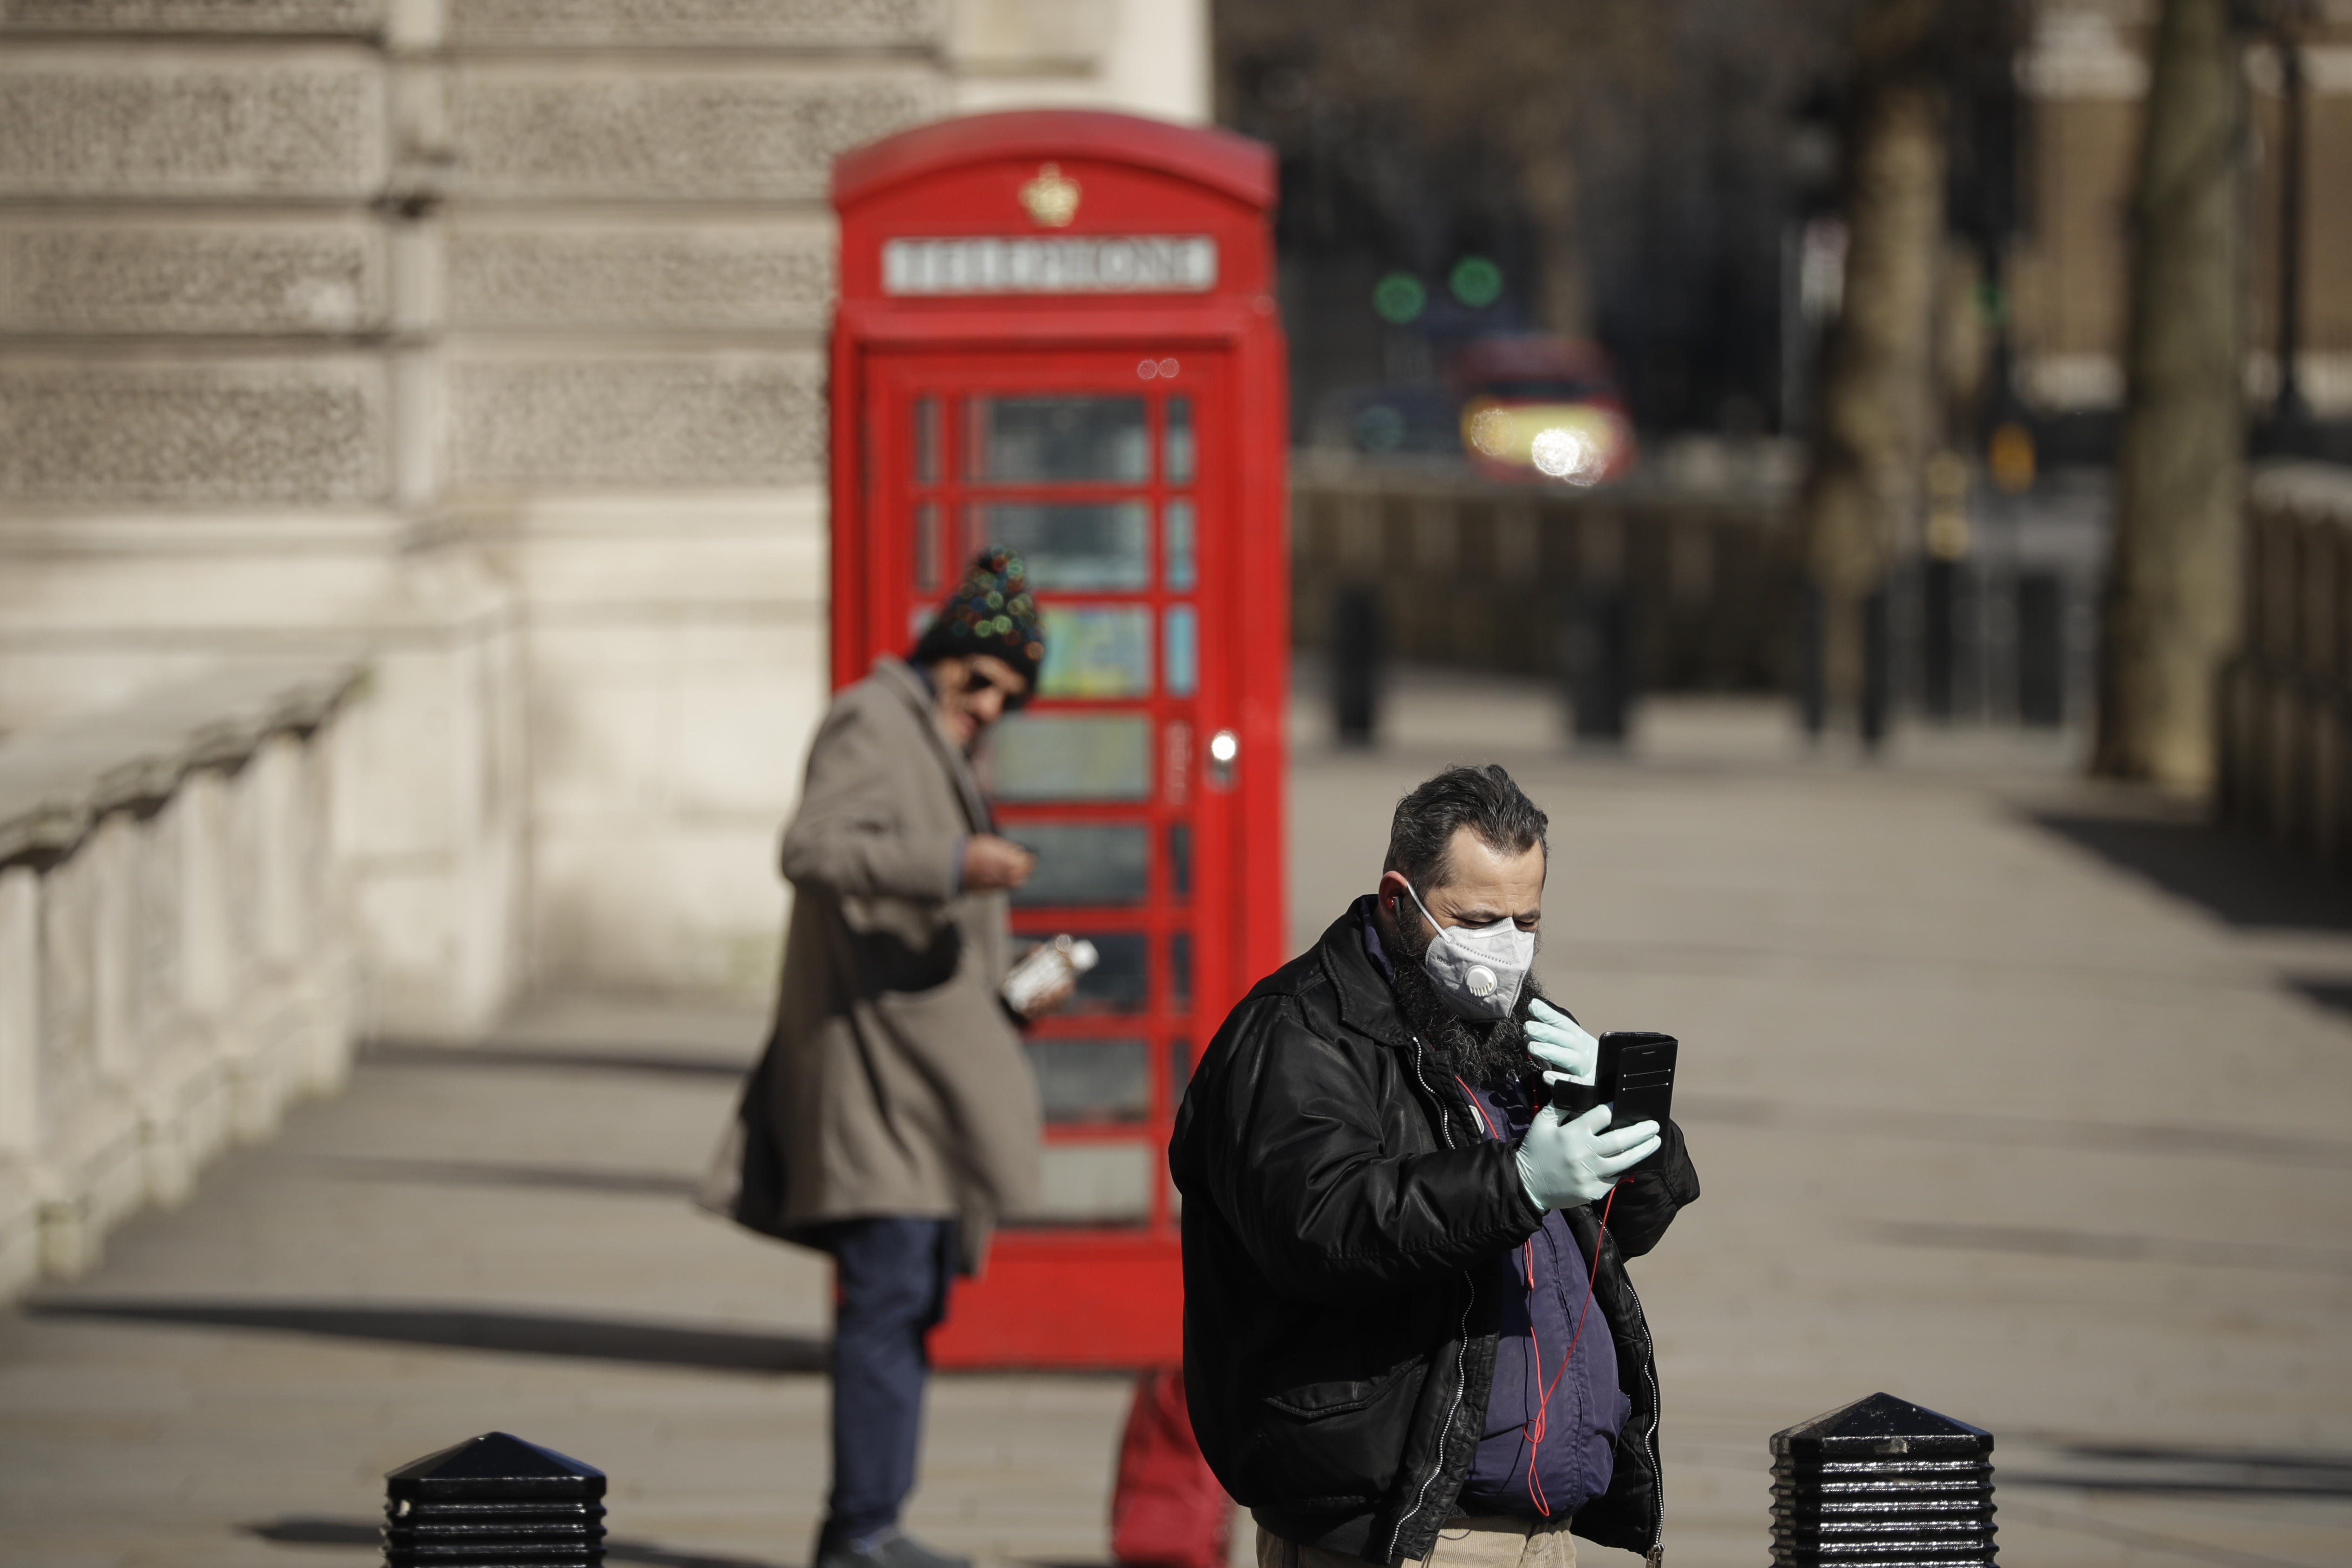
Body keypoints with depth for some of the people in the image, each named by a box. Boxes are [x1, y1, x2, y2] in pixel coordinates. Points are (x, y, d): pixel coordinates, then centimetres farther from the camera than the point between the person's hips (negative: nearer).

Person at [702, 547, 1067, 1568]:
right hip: (877, 1051, -10)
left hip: (922, 1054, 10)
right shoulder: (873, 725, -6)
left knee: (909, 1300, 10)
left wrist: (1010, 990, 14)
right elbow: (814, 849, -23)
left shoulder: (932, 749, 24)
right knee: (889, 1292, -14)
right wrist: (953, 865, -30)